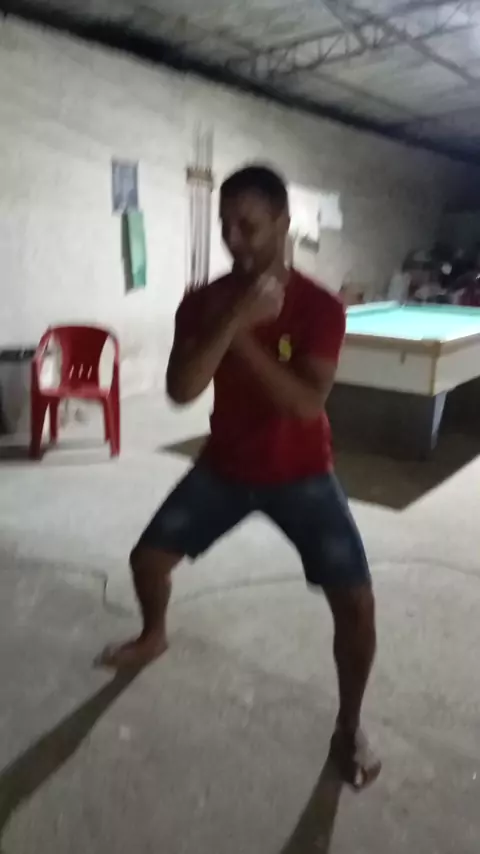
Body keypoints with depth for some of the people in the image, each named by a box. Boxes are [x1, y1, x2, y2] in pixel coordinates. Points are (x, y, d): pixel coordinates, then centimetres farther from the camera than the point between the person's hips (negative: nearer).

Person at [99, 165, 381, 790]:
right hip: (225, 466, 3)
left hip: (301, 473, -2)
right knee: (148, 557, 7)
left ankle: (349, 726, 16)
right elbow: (180, 391, -22)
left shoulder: (320, 307, -17)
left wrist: (244, 337, -30)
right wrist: (234, 320, -31)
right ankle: (155, 636, 42)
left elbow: (307, 404, -27)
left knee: (356, 602, -12)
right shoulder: (203, 303, -10)